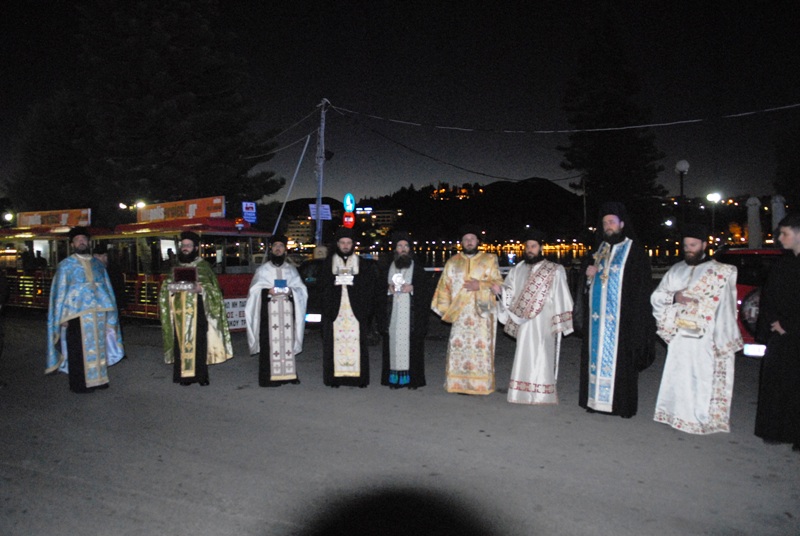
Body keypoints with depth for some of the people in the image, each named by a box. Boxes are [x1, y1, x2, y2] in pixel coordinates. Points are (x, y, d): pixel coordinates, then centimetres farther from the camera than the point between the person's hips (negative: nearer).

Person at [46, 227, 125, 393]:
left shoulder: (97, 264, 12)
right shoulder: (66, 265, 1)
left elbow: (106, 287, 15)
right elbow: (60, 291, -1)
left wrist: (110, 310, 9)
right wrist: (63, 316, -7)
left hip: (98, 312, 4)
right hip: (78, 313, -4)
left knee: (98, 346, 8)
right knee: (80, 349, 0)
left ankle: (97, 379, 19)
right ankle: (80, 384, 9)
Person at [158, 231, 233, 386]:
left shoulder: (203, 266, 4)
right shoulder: (176, 267, 15)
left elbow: (213, 287, 1)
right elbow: (166, 286, 17)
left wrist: (201, 288, -18)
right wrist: (172, 287, -5)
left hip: (198, 311, -3)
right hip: (180, 311, 3)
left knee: (199, 341, -4)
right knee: (181, 342, 0)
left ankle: (201, 374, 4)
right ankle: (184, 375, 6)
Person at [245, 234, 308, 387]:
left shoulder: (291, 269, 15)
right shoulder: (263, 269, 9)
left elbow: (300, 289, 10)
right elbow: (255, 290, 3)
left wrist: (290, 291, -9)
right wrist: (268, 291, -14)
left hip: (287, 310, 2)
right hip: (269, 310, -2)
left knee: (287, 339, -1)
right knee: (270, 341, -8)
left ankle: (288, 373, 5)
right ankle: (270, 376, -6)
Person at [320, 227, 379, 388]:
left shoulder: (362, 263, 12)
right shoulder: (329, 262, 12)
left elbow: (371, 283, 6)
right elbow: (322, 284, 7)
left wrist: (354, 280, -6)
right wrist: (334, 281, -8)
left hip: (356, 309, 0)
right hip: (334, 308, 0)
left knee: (356, 341, -5)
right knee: (335, 341, -5)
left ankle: (358, 377, 1)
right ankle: (335, 377, 0)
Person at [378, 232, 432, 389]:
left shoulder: (417, 267, 6)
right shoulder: (388, 267, 12)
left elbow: (428, 288, 3)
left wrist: (412, 288, -11)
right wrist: (388, 288, -3)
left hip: (411, 313, -2)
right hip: (393, 312, 2)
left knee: (411, 343, -5)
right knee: (394, 342, -1)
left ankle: (412, 378, 2)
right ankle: (394, 378, 4)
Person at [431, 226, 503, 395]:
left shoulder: (489, 260, 10)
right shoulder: (452, 262, 14)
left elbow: (498, 284, 6)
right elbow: (444, 287, 12)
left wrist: (481, 285, -10)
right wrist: (445, 310, 3)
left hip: (482, 312, -1)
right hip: (459, 313, 1)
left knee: (482, 347, -6)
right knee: (459, 346, -4)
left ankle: (481, 385, 2)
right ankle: (459, 384, 4)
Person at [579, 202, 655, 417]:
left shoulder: (634, 250, -1)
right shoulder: (600, 249, 16)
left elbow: (642, 285, -6)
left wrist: (636, 315, -14)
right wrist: (590, 276, 1)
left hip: (621, 316, -5)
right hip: (598, 316, 5)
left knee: (621, 359, -3)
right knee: (596, 356, 6)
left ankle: (623, 404, 6)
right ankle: (596, 399, 15)